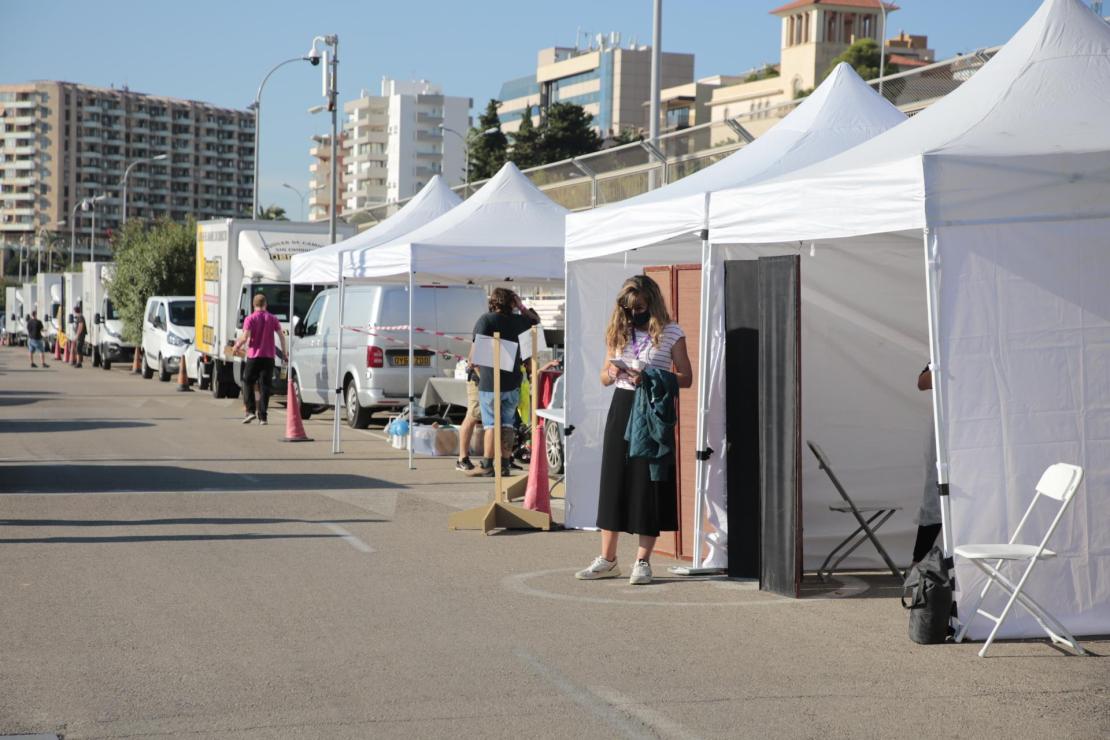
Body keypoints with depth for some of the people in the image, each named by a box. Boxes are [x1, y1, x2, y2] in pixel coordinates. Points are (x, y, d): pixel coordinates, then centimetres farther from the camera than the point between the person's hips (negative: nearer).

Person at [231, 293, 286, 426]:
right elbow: (281, 336, 2)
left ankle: (250, 411, 0)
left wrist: (237, 346, 2)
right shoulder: (273, 318, 4)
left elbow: (245, 337, -14)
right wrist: (284, 352, 12)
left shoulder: (250, 319, -6)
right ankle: (262, 416, -1)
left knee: (248, 382, 12)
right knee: (264, 386, 4)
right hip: (268, 357, 3)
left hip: (254, 356, -3)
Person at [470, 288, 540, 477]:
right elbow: (535, 319, 26)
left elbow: (475, 350, -11)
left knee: (490, 424, 2)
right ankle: (504, 465, 11)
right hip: (511, 382, 3)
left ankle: (487, 466, 0)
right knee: (507, 424, 11)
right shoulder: (514, 321, 4)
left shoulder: (485, 320, -7)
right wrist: (522, 306, 16)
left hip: (489, 382, -3)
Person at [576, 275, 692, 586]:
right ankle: (607, 559, 12)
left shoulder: (670, 333, -2)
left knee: (648, 484, -3)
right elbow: (604, 378, 17)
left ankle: (643, 561, 5)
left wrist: (649, 379, -17)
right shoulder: (619, 332, 10)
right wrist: (611, 373, -7)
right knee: (613, 480, 5)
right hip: (621, 408, 4)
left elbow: (686, 378, -4)